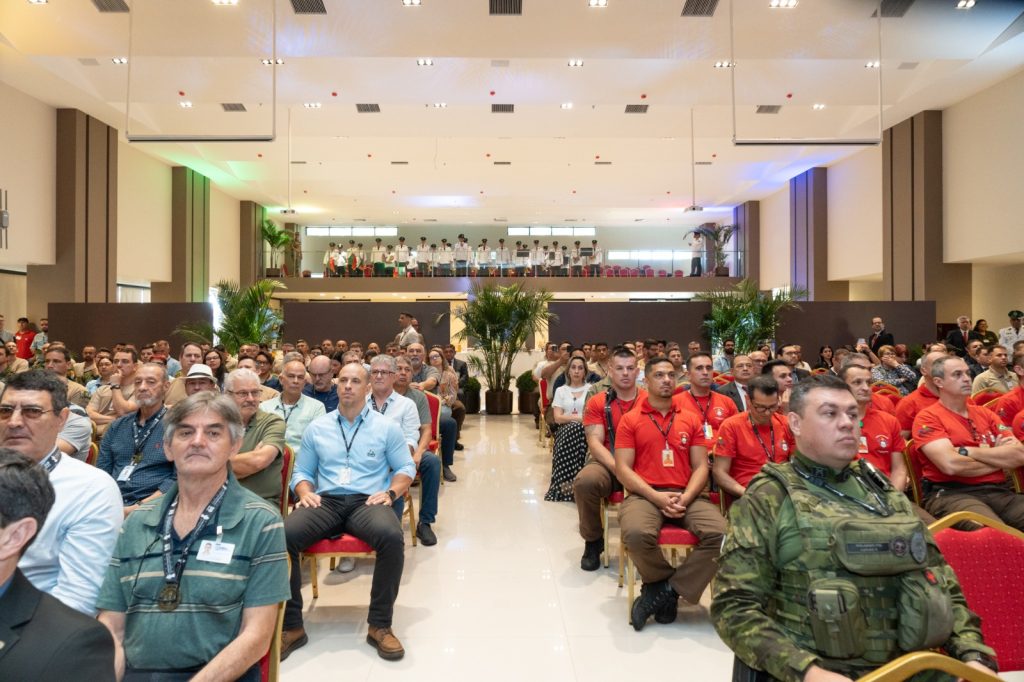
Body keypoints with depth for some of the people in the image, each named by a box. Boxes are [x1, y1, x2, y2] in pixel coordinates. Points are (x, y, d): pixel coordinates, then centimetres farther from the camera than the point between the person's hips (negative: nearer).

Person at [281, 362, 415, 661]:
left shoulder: (387, 427, 10)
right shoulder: (317, 428, 16)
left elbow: (405, 468, 11)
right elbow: (302, 472, 18)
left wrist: (390, 493, -8)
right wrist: (305, 492, -4)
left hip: (367, 502, -2)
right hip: (326, 502, 2)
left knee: (392, 537, -36)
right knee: (283, 535, -29)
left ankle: (380, 624, -18)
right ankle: (291, 625, -13)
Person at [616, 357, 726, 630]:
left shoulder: (692, 420, 16)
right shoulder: (630, 420, 8)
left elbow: (701, 467, 9)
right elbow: (623, 469, 1)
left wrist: (685, 498, -10)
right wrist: (656, 496, -14)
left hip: (687, 496, 3)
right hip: (645, 494, -2)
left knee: (719, 533, -26)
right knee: (636, 533, -35)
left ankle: (667, 590, -9)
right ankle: (662, 581, -1)